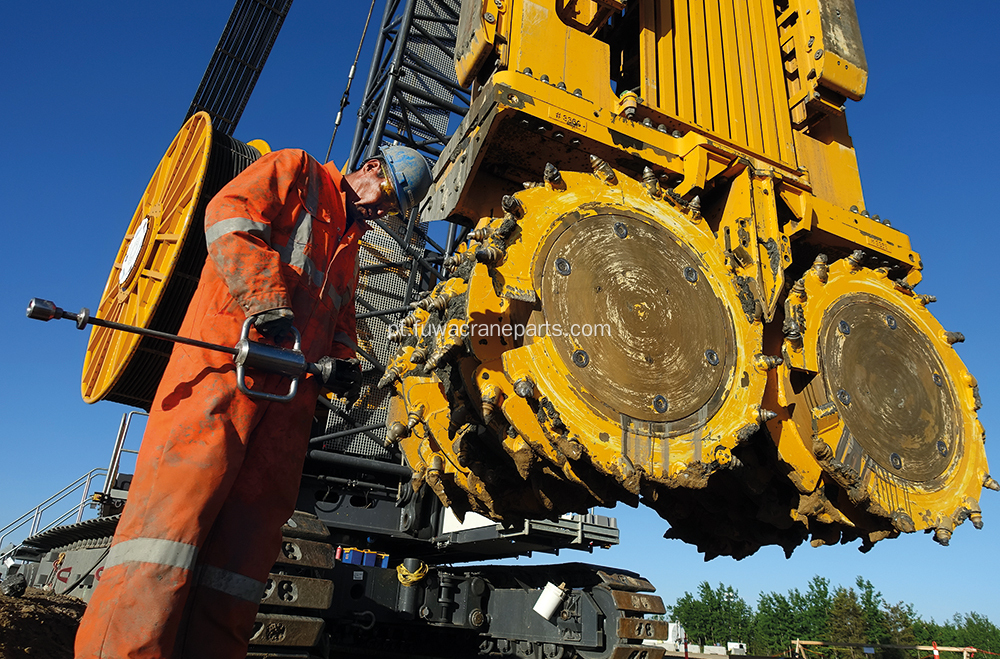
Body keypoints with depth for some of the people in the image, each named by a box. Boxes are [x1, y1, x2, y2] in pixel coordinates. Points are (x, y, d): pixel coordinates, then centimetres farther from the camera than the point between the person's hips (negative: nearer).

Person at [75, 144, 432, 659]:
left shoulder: (347, 251, 34)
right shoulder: (297, 170, 14)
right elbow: (231, 213, -3)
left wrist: (337, 362, 7)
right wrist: (266, 300, -17)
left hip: (292, 387, 7)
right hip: (229, 346, -7)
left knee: (252, 524, -4)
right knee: (184, 487, -18)